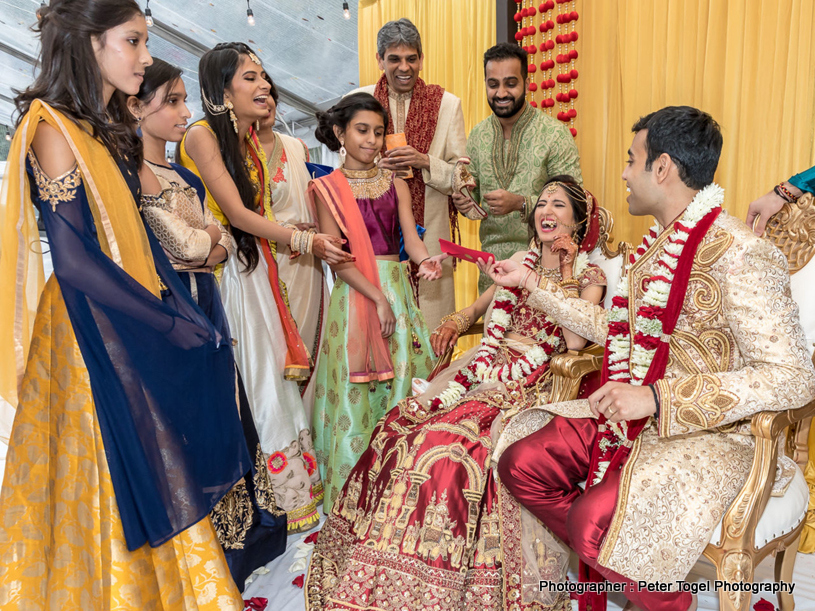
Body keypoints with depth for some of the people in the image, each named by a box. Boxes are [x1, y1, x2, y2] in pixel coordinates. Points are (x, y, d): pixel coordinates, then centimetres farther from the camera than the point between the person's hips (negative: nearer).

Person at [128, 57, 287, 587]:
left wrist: (201, 248, -7)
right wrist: (208, 234, 2)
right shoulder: (134, 174, -12)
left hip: (203, 308, 8)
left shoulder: (184, 177, 15)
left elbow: (224, 243, 12)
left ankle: (229, 539, 29)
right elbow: (186, 244, -17)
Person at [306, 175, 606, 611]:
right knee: (402, 429, -16)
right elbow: (483, 305, 22)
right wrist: (457, 321, 2)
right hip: (489, 368, 5)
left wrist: (566, 272, -8)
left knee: (461, 445, -30)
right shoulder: (522, 261, 17)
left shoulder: (588, 275, 4)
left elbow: (576, 339, -11)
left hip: (532, 384, -5)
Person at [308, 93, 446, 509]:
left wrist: (426, 260, -21)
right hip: (353, 293, -3)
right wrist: (378, 298, -15)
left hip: (397, 288, 4)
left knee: (402, 377, 3)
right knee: (355, 389, -2)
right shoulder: (327, 188, 2)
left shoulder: (395, 184, 13)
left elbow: (411, 240, 2)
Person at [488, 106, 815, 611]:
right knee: (520, 464, -4)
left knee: (593, 522, -28)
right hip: (632, 415, 8)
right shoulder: (659, 245, 10)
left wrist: (659, 399, -28)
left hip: (709, 434, -8)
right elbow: (616, 328, 19)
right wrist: (531, 285, 20)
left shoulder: (737, 254, -19)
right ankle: (614, 570, 13)